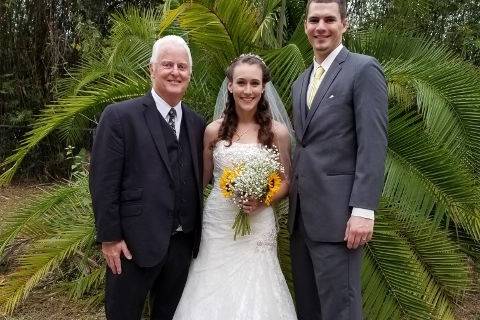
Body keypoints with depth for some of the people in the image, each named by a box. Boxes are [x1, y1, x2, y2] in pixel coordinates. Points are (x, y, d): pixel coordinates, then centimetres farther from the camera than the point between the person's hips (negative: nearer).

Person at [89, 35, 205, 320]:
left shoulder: (197, 124, 8)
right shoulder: (119, 116, -8)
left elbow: (196, 182, 12)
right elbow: (103, 183, -10)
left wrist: (196, 234, 10)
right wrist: (109, 238, -12)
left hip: (183, 243, 5)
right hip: (134, 243, -5)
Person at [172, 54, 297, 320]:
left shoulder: (277, 132, -3)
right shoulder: (213, 130, 0)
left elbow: (286, 182, 4)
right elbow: (202, 179, 10)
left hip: (258, 229, -1)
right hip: (216, 227, 1)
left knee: (254, 298, 5)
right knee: (212, 297, 7)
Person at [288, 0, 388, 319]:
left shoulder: (364, 69, -5)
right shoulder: (300, 82, 19)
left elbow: (374, 145, -12)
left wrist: (363, 210, -19)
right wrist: (293, 203, 14)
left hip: (337, 214, -7)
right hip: (301, 215, 7)